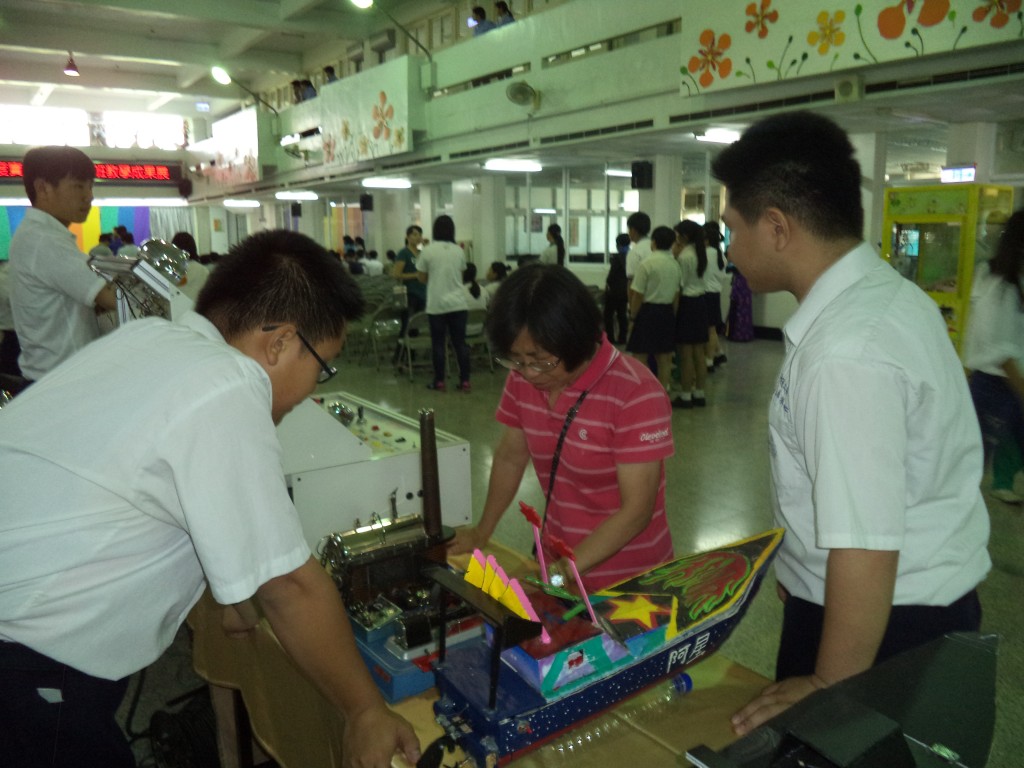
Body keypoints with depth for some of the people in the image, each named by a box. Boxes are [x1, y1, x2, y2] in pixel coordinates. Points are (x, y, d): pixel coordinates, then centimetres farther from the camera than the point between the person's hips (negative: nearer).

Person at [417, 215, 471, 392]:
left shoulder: (427, 251, -6)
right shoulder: (459, 251, 3)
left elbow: (422, 278, 3)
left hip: (436, 304, -2)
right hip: (458, 303, 2)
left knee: (438, 343, 6)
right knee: (460, 342, 6)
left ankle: (439, 381, 10)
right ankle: (465, 381, 6)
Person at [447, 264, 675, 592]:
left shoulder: (636, 394, -24)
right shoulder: (523, 378, -7)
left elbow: (636, 510, -24)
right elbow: (511, 456, 8)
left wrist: (557, 573, -29)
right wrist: (481, 532, 10)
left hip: (626, 581, -5)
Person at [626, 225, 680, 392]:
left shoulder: (647, 263, -13)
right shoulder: (675, 264, 4)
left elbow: (638, 294, -13)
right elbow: (676, 293, 8)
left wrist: (633, 315, -2)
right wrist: (672, 314, 17)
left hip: (648, 311, -6)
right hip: (667, 311, 6)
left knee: (640, 356, 1)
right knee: (664, 357, 11)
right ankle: (663, 391, 17)